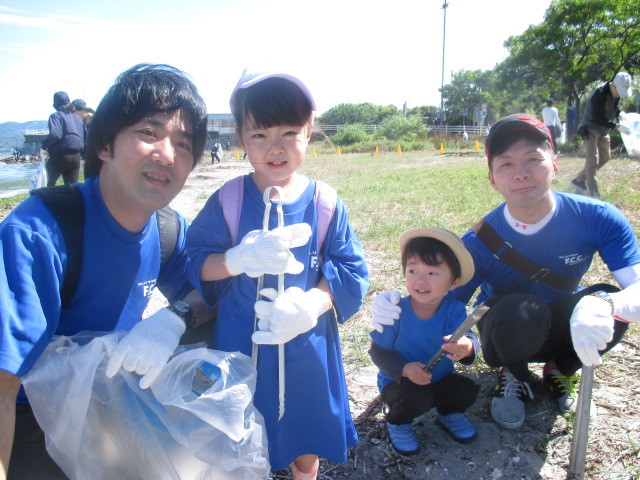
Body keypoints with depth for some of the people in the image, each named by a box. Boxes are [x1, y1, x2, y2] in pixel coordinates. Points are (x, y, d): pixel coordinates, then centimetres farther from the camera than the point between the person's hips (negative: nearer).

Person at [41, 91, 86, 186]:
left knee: (50, 184, 13)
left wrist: (45, 145, -5)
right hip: (76, 156, 5)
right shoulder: (78, 118, 13)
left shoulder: (56, 116, -5)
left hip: (60, 155, -5)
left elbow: (55, 135, -20)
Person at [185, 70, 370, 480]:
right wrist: (239, 259, -27)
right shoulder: (228, 201, -8)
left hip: (306, 347, 1)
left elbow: (352, 273, -6)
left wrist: (311, 303, -24)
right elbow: (194, 264, -7)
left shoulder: (325, 203, -8)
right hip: (241, 346, 0)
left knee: (307, 443, 23)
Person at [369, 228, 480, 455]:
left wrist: (466, 347, -54)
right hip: (399, 381, -3)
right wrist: (404, 368, -34)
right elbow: (378, 351, -17)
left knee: (468, 390, -19)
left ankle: (449, 412, 18)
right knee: (415, 398, -32)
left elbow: (469, 340, -29)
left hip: (440, 379, 3)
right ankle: (397, 422, 5)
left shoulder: (454, 310, -16)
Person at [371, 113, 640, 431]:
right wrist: (397, 308, -42)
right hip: (508, 340, -2)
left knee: (612, 301, -29)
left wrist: (605, 306, -54)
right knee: (519, 309, -37)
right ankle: (515, 376, 0)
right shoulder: (480, 241, -24)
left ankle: (560, 369, 2)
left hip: (564, 331, 2)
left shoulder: (597, 218, -21)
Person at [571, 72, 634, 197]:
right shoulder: (599, 94, -26)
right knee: (593, 160, -11)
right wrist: (617, 126, -25)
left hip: (604, 130, 9)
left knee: (605, 157, 12)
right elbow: (598, 119, -26)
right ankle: (592, 191, -7)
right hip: (591, 129, -9)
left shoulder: (616, 93, 0)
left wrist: (620, 114, -2)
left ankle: (579, 181, 19)